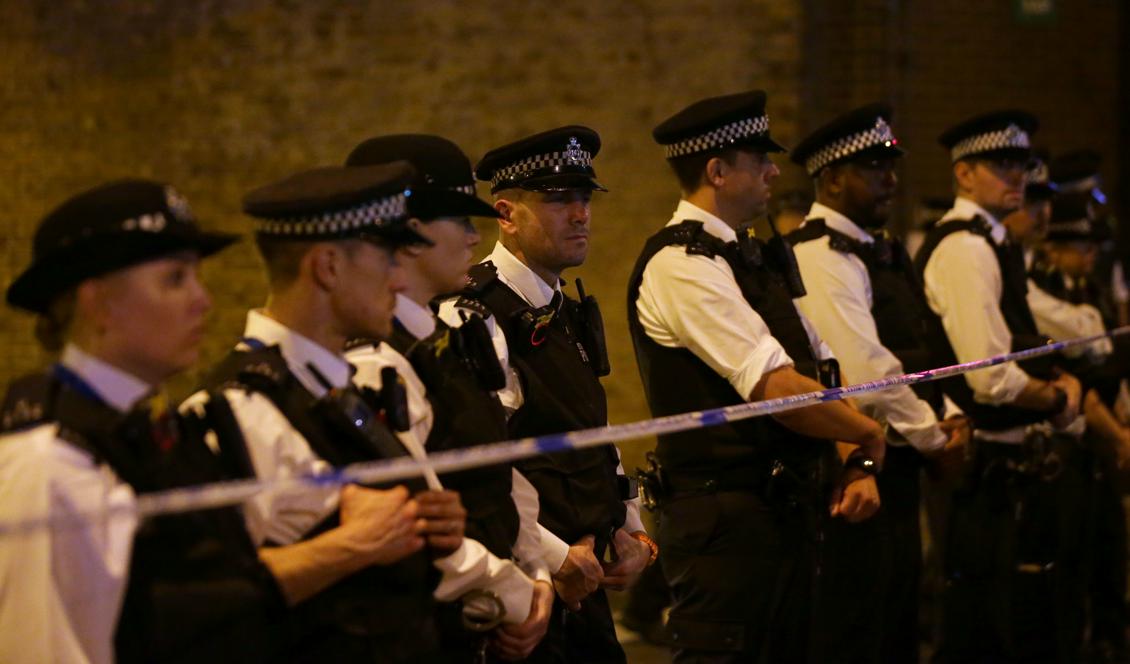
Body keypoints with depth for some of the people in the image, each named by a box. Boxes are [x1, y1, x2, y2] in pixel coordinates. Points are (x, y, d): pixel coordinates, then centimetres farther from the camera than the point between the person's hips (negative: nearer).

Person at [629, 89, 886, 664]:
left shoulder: (757, 258, 14)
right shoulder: (680, 265, -16)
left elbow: (824, 369, 16)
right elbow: (778, 389, -22)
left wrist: (859, 465, 1)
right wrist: (870, 435, -8)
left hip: (788, 507, 10)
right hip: (726, 522, -9)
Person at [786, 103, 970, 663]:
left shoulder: (884, 251, 15)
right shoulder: (821, 256, -16)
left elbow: (925, 345, 20)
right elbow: (865, 370, -23)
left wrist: (948, 417, 3)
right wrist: (933, 436, -12)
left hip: (897, 467, 10)